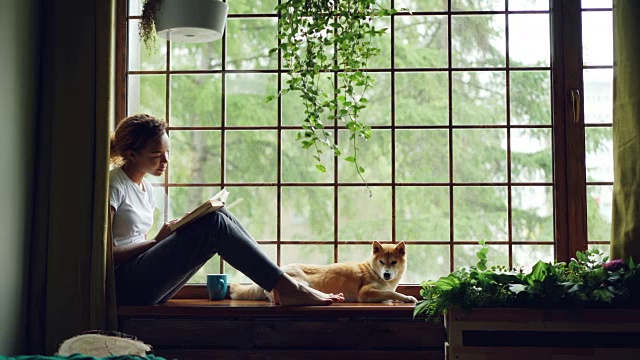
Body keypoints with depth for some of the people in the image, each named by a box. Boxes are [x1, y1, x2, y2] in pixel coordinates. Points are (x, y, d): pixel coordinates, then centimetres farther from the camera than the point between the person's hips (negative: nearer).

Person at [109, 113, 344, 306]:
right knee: (214, 223, -22)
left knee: (219, 217, -6)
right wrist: (156, 241, -13)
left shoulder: (146, 188, 17)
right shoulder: (114, 185, -9)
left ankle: (282, 285, -11)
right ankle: (287, 289, -22)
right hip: (125, 286, -8)